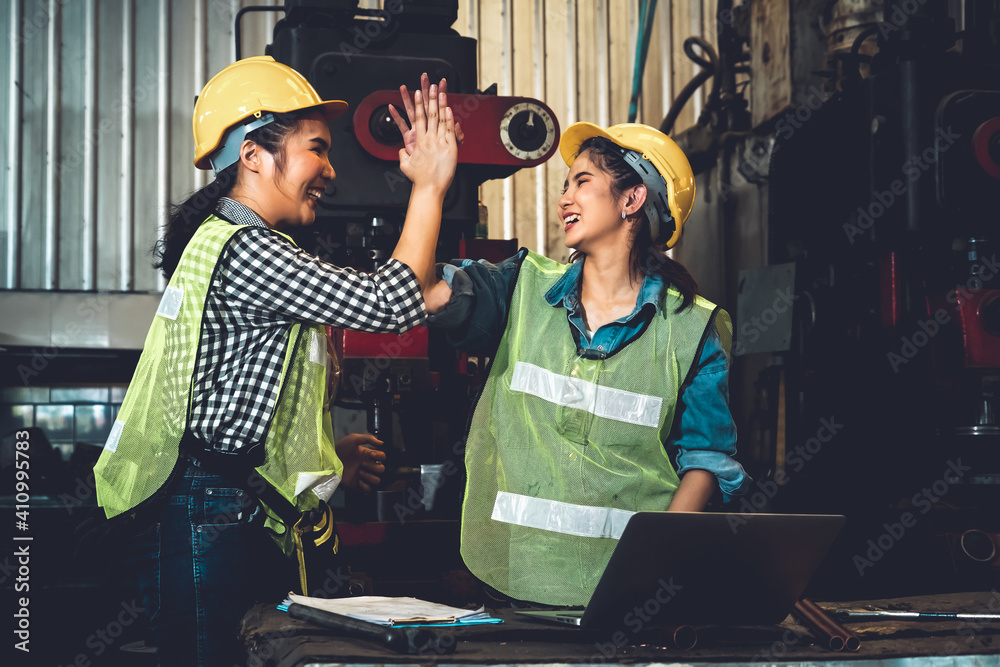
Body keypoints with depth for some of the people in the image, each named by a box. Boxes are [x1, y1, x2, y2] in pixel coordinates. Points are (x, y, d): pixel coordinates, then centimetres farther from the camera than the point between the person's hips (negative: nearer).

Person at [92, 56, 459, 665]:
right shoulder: (242, 252, -14)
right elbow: (391, 304, -20)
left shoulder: (224, 242, 21)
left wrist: (325, 455, 20)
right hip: (212, 529, -11)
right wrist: (430, 185, -10)